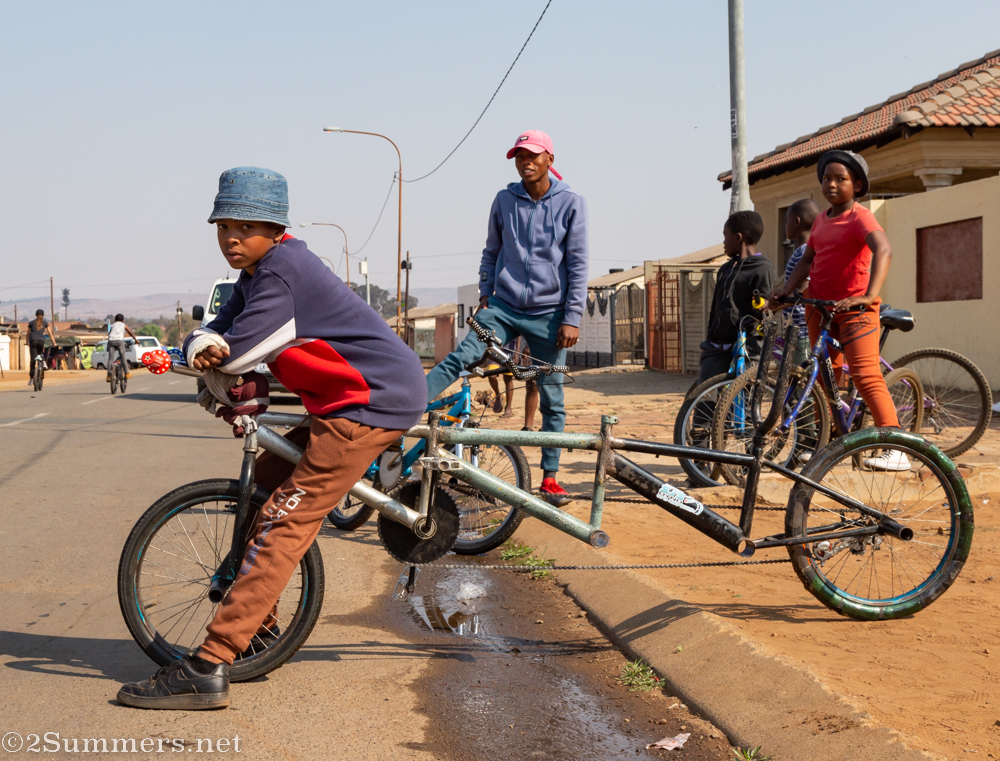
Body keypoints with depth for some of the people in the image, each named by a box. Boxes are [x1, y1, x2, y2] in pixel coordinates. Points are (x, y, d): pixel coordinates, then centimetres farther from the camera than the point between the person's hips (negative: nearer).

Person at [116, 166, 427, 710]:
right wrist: (203, 344, -13)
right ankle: (259, 625, 26)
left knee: (285, 519, -14)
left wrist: (216, 366, 4)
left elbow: (237, 355, -20)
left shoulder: (284, 270, -16)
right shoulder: (255, 276, 16)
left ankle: (207, 669, -17)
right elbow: (216, 333, 11)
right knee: (270, 473, 18)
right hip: (370, 396, 10)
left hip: (375, 400, -10)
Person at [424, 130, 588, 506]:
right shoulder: (504, 200, 6)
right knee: (459, 359, -20)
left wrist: (572, 318, -8)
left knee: (551, 399, 4)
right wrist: (484, 295, 7)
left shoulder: (571, 202, -2)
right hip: (504, 307, 1)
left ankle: (550, 478, 14)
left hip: (548, 314, -1)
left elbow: (577, 264, -3)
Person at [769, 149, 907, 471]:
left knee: (866, 373, -18)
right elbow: (806, 260, 15)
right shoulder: (821, 220, 13)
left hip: (854, 308, -8)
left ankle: (896, 449, -21)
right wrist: (787, 289, -2)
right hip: (819, 306, 8)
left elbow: (883, 250, -28)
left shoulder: (859, 217, -12)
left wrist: (869, 295, -41)